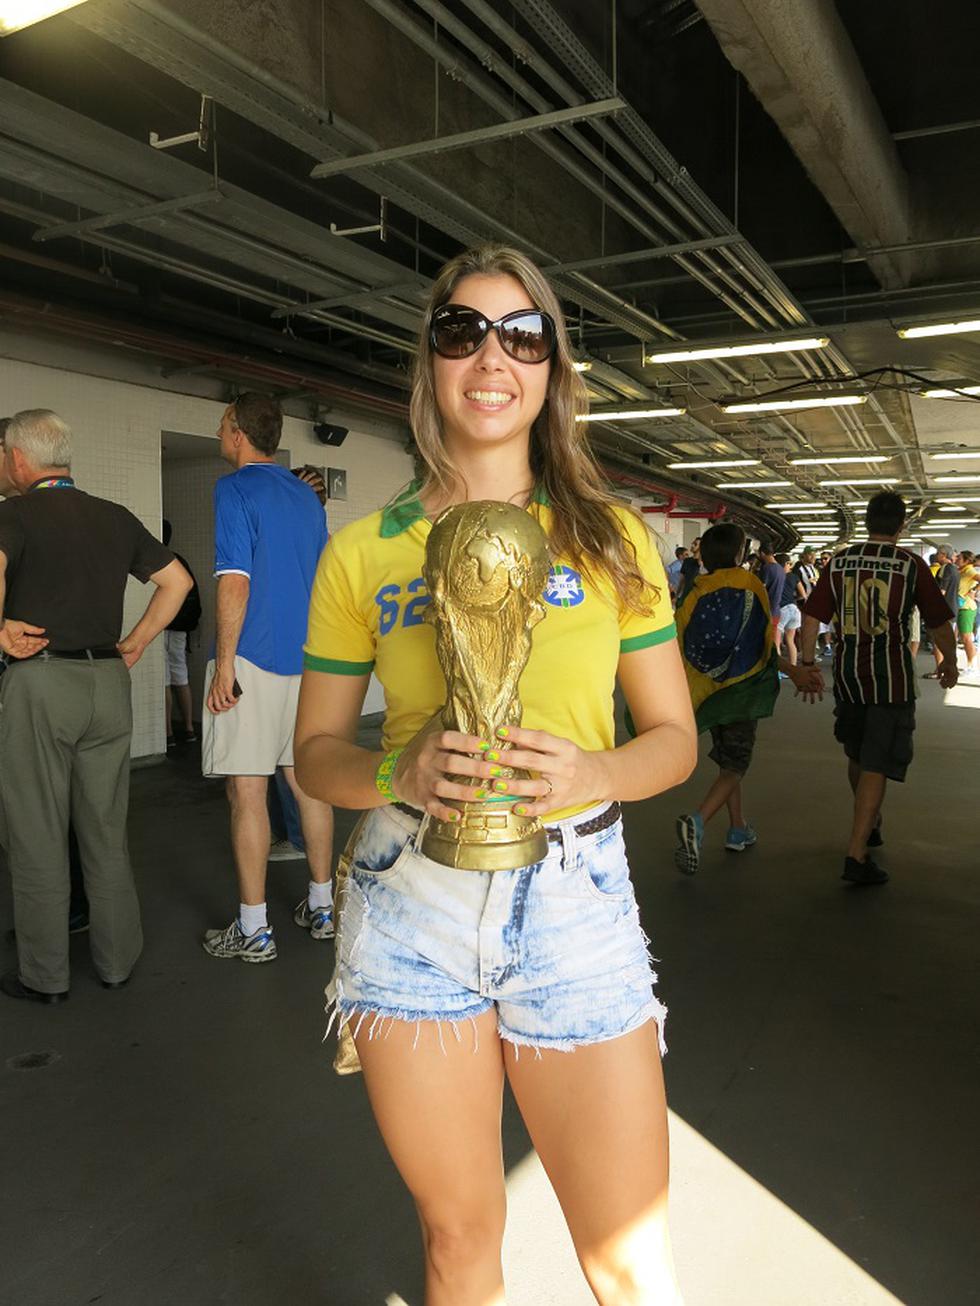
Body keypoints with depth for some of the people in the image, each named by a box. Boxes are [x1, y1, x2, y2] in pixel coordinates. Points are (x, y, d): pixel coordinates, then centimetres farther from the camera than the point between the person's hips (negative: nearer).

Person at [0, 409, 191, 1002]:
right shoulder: (116, 517, 10)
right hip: (109, 681, 5)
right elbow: (177, 579, 13)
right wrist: (136, 643, 12)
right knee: (108, 831, 14)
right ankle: (118, 959, 23)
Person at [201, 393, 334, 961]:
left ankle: (254, 929, 7)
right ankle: (323, 905, 23)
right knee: (308, 781, 13)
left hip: (252, 662, -7)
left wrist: (224, 664, -14)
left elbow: (235, 582, -17)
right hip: (308, 660, 7)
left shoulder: (235, 490, -9)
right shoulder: (308, 495, 14)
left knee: (247, 791, 0)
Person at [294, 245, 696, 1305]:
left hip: (574, 903, 0)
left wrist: (589, 771, -16)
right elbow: (315, 751, 5)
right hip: (411, 906, 1)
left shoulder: (610, 536, 2)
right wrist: (400, 771, -17)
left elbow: (674, 735, 5)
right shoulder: (363, 550, 1)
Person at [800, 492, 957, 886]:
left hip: (847, 676, 4)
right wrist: (950, 662, 17)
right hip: (892, 679, -4)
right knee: (876, 766, -2)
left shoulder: (839, 562, 2)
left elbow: (811, 618, 1)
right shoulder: (910, 565, -6)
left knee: (857, 757, 22)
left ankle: (869, 824, 42)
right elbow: (939, 624, 1)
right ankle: (856, 857, -6)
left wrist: (807, 665, 11)